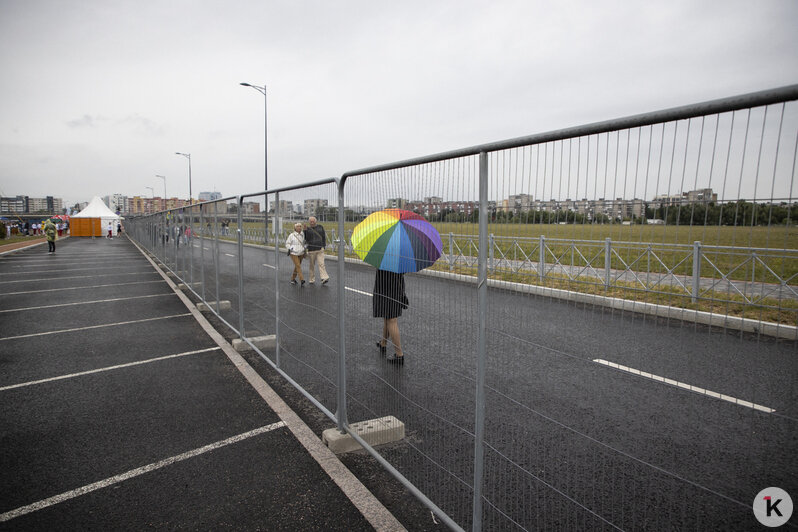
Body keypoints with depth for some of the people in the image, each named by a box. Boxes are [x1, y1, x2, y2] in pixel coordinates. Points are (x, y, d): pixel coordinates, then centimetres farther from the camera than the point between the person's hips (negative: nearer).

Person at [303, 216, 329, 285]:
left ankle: (324, 278, -17)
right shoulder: (308, 229, 3)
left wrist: (324, 246, 3)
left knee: (321, 264, -11)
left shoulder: (320, 227, 6)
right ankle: (311, 279, 17)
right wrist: (305, 230, -14)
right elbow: (306, 239, -5)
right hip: (311, 250, 0)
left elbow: (324, 237, 11)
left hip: (320, 249, 0)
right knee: (311, 265, 7)